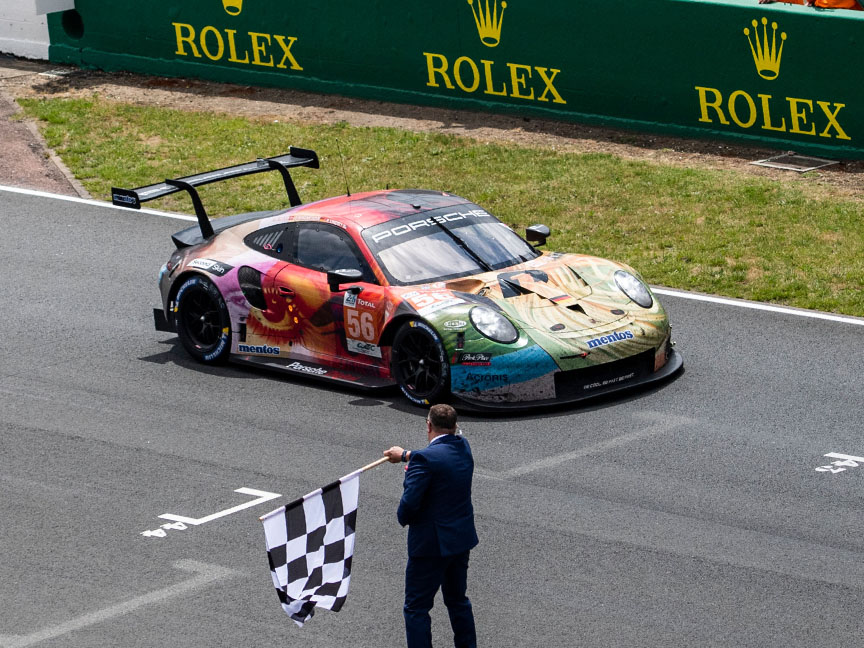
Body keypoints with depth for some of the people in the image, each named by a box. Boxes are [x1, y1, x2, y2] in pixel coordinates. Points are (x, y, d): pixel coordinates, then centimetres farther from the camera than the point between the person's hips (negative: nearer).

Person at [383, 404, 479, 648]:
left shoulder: (424, 459, -23)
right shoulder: (463, 447, 1)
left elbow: (409, 502, -26)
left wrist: (403, 518, -3)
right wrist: (405, 455, 37)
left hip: (431, 545, -8)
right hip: (462, 539, 8)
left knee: (416, 608, 3)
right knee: (458, 600, 23)